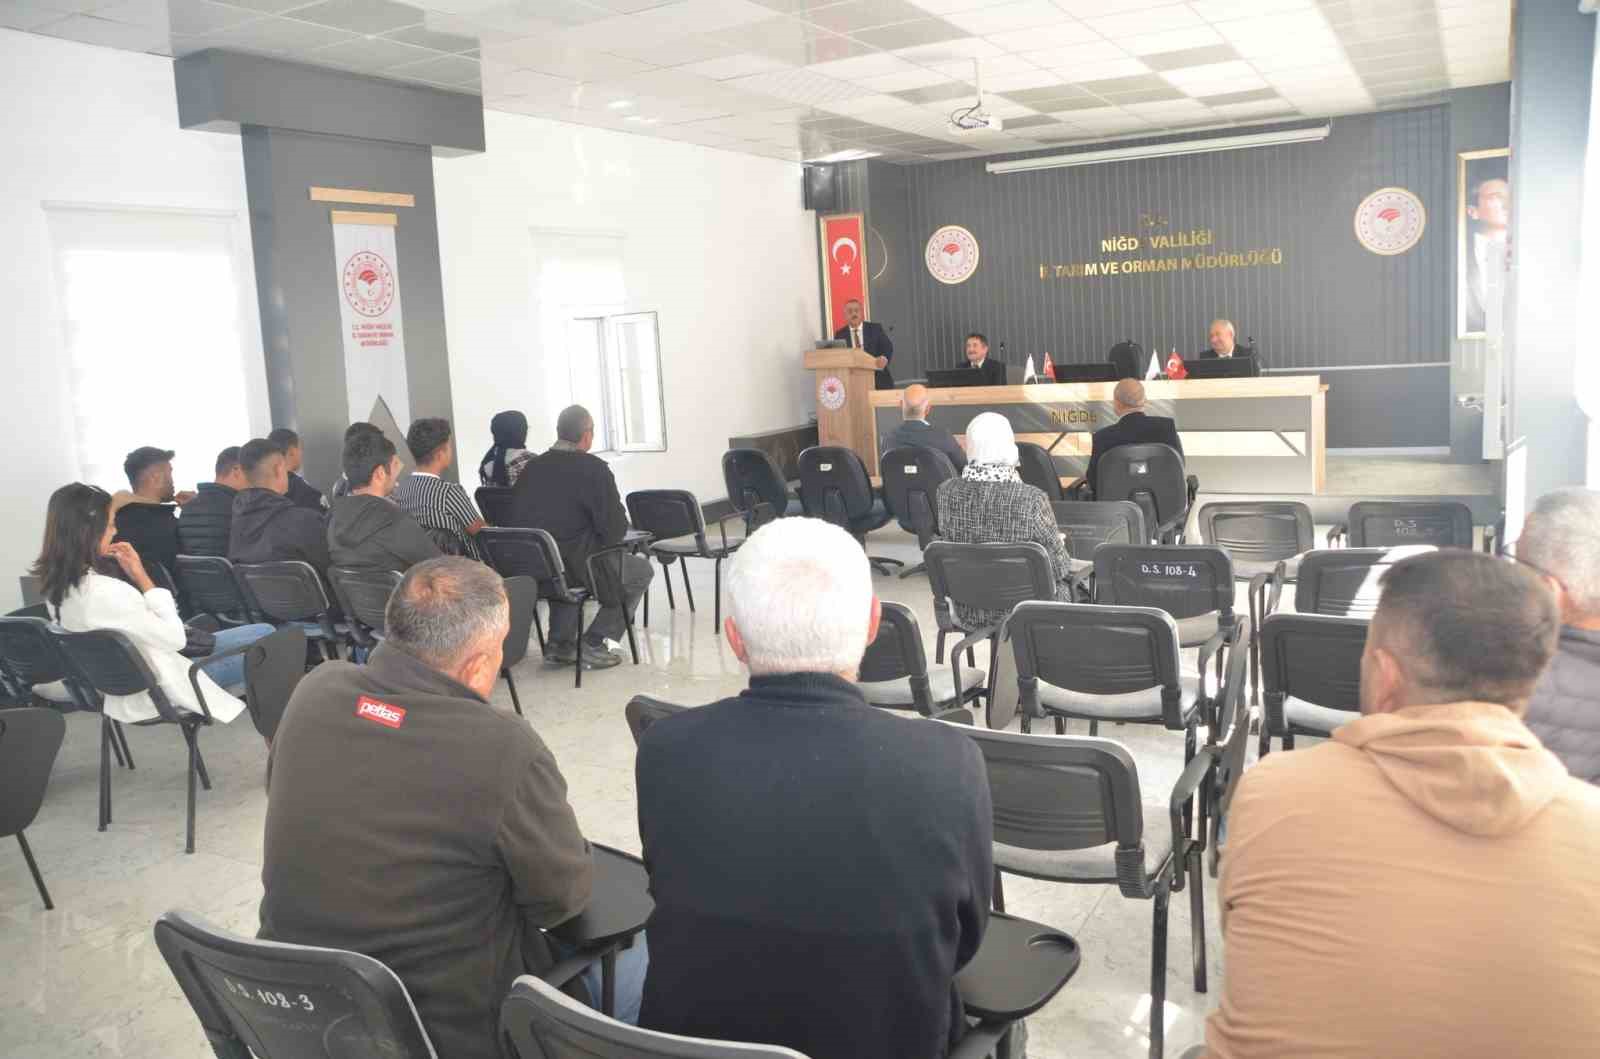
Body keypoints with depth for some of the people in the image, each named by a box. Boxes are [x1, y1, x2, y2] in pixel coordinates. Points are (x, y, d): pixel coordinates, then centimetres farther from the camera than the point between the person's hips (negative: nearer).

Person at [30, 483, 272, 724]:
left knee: (262, 633, 17)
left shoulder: (56, 585, -3)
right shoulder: (104, 592, -34)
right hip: (152, 690, -9)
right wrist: (141, 576, -18)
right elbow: (175, 637, -22)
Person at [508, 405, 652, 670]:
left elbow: (517, 519, 12)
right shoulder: (594, 468, -12)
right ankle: (594, 645, 9)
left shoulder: (531, 467, 4)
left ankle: (559, 642, 29)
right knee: (641, 570, 18)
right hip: (576, 566, -6)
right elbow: (616, 527, -14)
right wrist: (609, 538, 11)